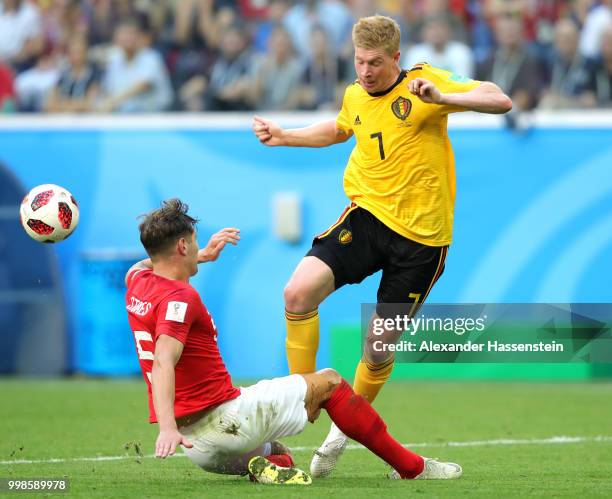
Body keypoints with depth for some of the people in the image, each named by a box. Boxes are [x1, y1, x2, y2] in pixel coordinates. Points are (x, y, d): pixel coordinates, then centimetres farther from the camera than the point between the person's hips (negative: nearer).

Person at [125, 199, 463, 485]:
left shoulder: (137, 283, 9)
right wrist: (168, 428, -44)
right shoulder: (179, 298, -18)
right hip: (223, 417, -9)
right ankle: (411, 467, 7)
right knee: (327, 382, 5)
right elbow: (163, 363, -32)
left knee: (281, 459, 32)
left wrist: (203, 256, 37)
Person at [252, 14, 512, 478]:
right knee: (299, 292, -20)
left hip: (421, 235, -4)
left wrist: (441, 97, -30)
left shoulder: (423, 82, -8)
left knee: (380, 347, 1)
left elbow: (501, 101, -17)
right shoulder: (355, 96, 8)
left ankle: (348, 425, 28)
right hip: (367, 215, 4)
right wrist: (284, 136, 24)